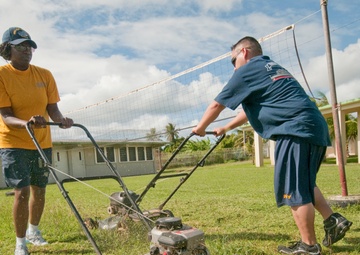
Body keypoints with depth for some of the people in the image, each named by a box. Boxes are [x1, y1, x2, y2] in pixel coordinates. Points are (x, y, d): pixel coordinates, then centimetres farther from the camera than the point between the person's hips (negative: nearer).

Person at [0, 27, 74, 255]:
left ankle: (33, 231, 36)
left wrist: (61, 120, -24)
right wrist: (27, 123, -38)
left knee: (39, 190, 13)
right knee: (22, 191, -9)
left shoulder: (44, 75, -1)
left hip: (42, 143, 4)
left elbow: (52, 108, -2)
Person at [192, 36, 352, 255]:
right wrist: (226, 128, 43)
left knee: (293, 188, -2)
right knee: (303, 184, 22)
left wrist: (201, 128, 23)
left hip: (297, 130, -10)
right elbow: (252, 108, 37)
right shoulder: (272, 68, 28)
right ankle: (333, 220, 18)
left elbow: (216, 105, 7)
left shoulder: (248, 70, 1)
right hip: (314, 128, 10)